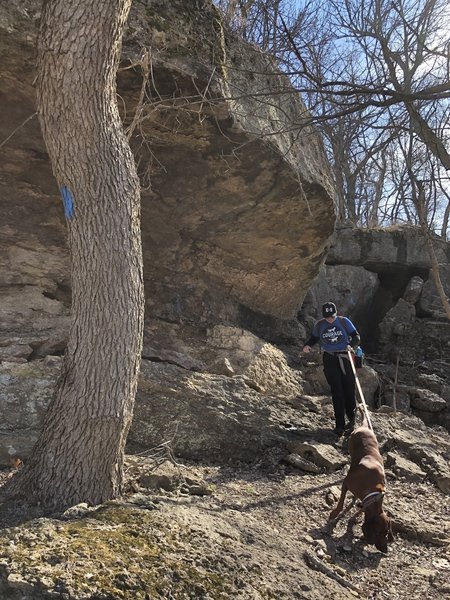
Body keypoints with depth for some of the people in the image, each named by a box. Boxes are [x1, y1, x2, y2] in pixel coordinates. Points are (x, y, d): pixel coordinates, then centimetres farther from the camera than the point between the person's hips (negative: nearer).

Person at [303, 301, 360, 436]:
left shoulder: (344, 321, -2)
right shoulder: (319, 325, 2)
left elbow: (356, 336, 2)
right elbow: (314, 338, 14)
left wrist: (351, 345, -18)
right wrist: (307, 345, -7)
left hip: (344, 358, 0)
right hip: (329, 359, 0)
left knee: (349, 389, 3)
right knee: (336, 392, -3)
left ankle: (352, 418, 28)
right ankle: (340, 425, 2)